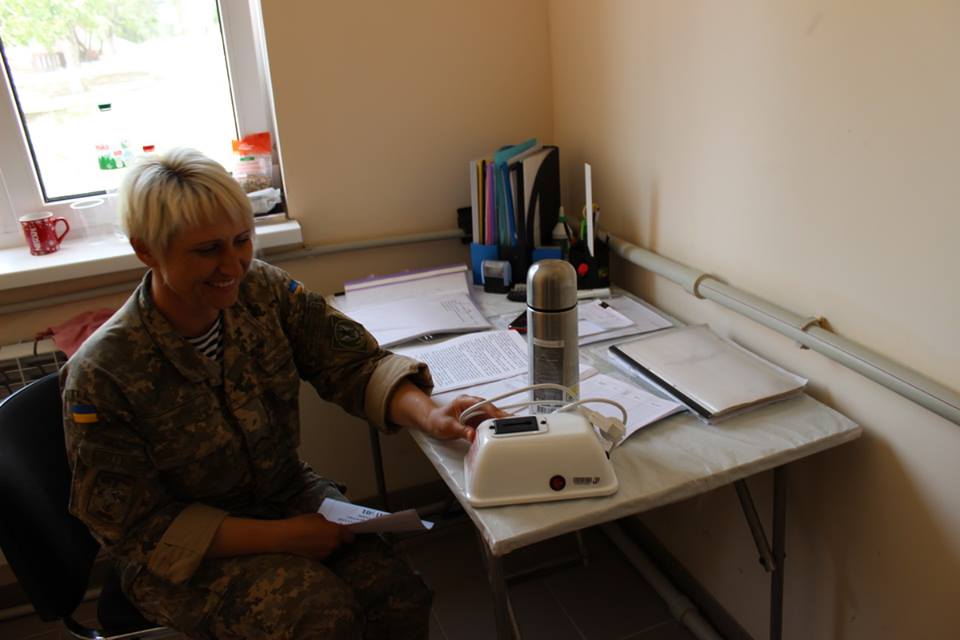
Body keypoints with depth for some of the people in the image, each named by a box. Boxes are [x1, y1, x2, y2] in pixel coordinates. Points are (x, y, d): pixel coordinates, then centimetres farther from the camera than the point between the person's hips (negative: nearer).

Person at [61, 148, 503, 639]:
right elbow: (140, 529, -16)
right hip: (180, 556, -3)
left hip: (287, 494, 4)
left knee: (400, 597, -17)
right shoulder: (100, 377, -22)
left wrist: (427, 414, -29)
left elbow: (353, 363, -9)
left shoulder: (262, 290, -12)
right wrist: (281, 537, -22)